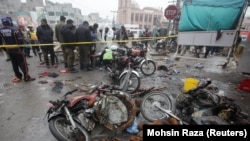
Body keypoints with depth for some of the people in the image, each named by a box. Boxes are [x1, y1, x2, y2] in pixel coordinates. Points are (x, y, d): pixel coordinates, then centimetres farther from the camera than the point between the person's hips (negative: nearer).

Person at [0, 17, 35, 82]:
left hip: (9, 50, 5)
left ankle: (18, 76, 20)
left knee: (14, 64, 14)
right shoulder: (14, 30, -13)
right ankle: (26, 77, -7)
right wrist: (20, 46, 0)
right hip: (17, 49, -5)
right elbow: (20, 40, -17)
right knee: (22, 63, -4)